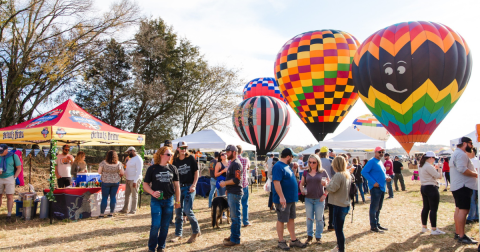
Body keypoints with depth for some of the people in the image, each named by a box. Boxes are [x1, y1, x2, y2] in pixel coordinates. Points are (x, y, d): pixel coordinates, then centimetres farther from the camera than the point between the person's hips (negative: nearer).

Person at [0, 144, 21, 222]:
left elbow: (19, 168, 1)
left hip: (9, 178, -3)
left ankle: (9, 215, 3)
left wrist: (14, 178, -7)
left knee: (9, 197, -3)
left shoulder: (13, 156, -4)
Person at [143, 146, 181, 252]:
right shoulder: (152, 169, -1)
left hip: (169, 200, 3)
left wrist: (177, 201, 11)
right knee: (156, 225, -6)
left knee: (165, 225, 8)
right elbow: (145, 184, 2)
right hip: (156, 200, -3)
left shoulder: (173, 169, 7)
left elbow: (176, 185, 12)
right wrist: (152, 192, -15)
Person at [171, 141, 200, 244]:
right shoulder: (175, 161, 7)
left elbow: (196, 172, -1)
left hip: (189, 187, -4)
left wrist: (193, 185, -11)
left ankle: (196, 231, 10)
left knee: (187, 210, -10)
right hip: (179, 187, 4)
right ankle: (178, 234, 19)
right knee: (178, 211, 7)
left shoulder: (191, 158, -2)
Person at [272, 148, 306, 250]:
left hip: (291, 198, 10)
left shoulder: (286, 166, 13)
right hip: (283, 199, -10)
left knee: (291, 219, 15)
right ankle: (281, 241, 15)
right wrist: (281, 197, -28)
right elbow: (276, 182, -26)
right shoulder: (278, 166, -18)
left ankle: (293, 240, 25)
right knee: (281, 220, 3)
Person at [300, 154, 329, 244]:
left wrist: (325, 194, -8)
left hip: (319, 199, -2)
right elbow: (301, 183, 11)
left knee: (319, 219, 6)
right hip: (308, 199, 2)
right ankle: (309, 236, 24)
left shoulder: (322, 172, -3)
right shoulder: (306, 172, 4)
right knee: (309, 218, 11)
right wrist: (302, 190, -9)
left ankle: (318, 237, 20)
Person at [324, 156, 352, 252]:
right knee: (338, 227, 23)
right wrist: (330, 183, 9)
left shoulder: (338, 175, -20)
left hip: (339, 205, -9)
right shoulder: (348, 174, 7)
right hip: (346, 204, 9)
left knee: (338, 229, 1)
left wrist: (326, 184, -1)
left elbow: (332, 189, -19)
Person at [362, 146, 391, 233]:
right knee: (374, 207, -4)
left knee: (378, 208, 16)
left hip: (382, 187, 9)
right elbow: (364, 172, -19)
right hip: (375, 187, -9)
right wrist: (373, 182, -21)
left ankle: (377, 224, 27)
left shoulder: (380, 162, 16)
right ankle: (373, 226, 2)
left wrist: (386, 177, 5)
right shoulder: (372, 161, -11)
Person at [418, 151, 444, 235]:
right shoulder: (429, 166, -18)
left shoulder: (420, 166, 11)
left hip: (423, 187, 10)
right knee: (433, 209, -4)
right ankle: (434, 229, -2)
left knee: (425, 208, 15)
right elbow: (438, 176, -15)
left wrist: (434, 168, 16)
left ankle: (424, 227, 21)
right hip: (431, 188, -10)